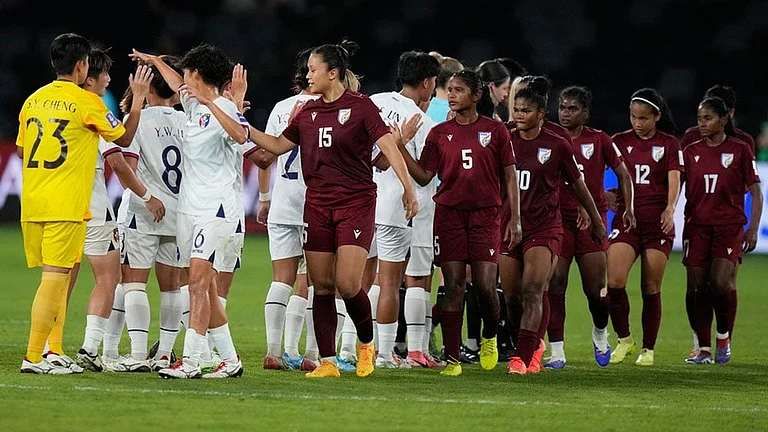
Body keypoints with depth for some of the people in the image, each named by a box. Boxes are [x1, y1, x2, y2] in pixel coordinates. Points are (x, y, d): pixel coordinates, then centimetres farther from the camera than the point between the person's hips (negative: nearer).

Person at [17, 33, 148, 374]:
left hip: (32, 205, 7)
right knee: (55, 278, -7)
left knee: (58, 276, 15)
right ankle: (33, 357, -11)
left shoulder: (34, 100, 11)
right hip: (66, 206, -7)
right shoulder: (87, 102, -7)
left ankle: (54, 352, 15)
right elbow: (124, 138, 6)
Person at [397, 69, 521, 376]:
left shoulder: (495, 130, 4)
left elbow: (510, 176, 6)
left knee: (485, 287, -8)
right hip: (449, 215, 1)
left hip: (485, 215, -1)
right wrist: (401, 148, -9)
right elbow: (424, 176, 4)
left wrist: (515, 218, -1)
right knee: (454, 287, -3)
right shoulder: (439, 134, 8)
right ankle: (452, 359, -2)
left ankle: (489, 338, 22)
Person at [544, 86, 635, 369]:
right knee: (554, 284, -8)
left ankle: (600, 334, 29)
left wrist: (628, 208, 3)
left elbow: (622, 172, 10)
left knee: (595, 289, -2)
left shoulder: (598, 140, 3)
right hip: (557, 218, 0)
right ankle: (556, 353, -3)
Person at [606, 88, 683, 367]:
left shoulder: (669, 144, 3)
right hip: (626, 218, 1)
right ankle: (624, 340, 2)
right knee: (614, 281, -16)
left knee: (651, 288, 1)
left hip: (658, 222, -1)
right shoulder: (620, 142, 8)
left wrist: (670, 209, -26)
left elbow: (674, 179, -8)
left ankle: (648, 350, 12)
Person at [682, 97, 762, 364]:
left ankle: (724, 338, 5)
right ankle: (704, 349, 8)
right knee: (698, 288, -1)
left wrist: (753, 229, -5)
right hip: (697, 226, 3)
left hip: (729, 226, -3)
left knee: (719, 282, -18)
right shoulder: (691, 152, 8)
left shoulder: (740, 150, 0)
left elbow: (755, 192, 2)